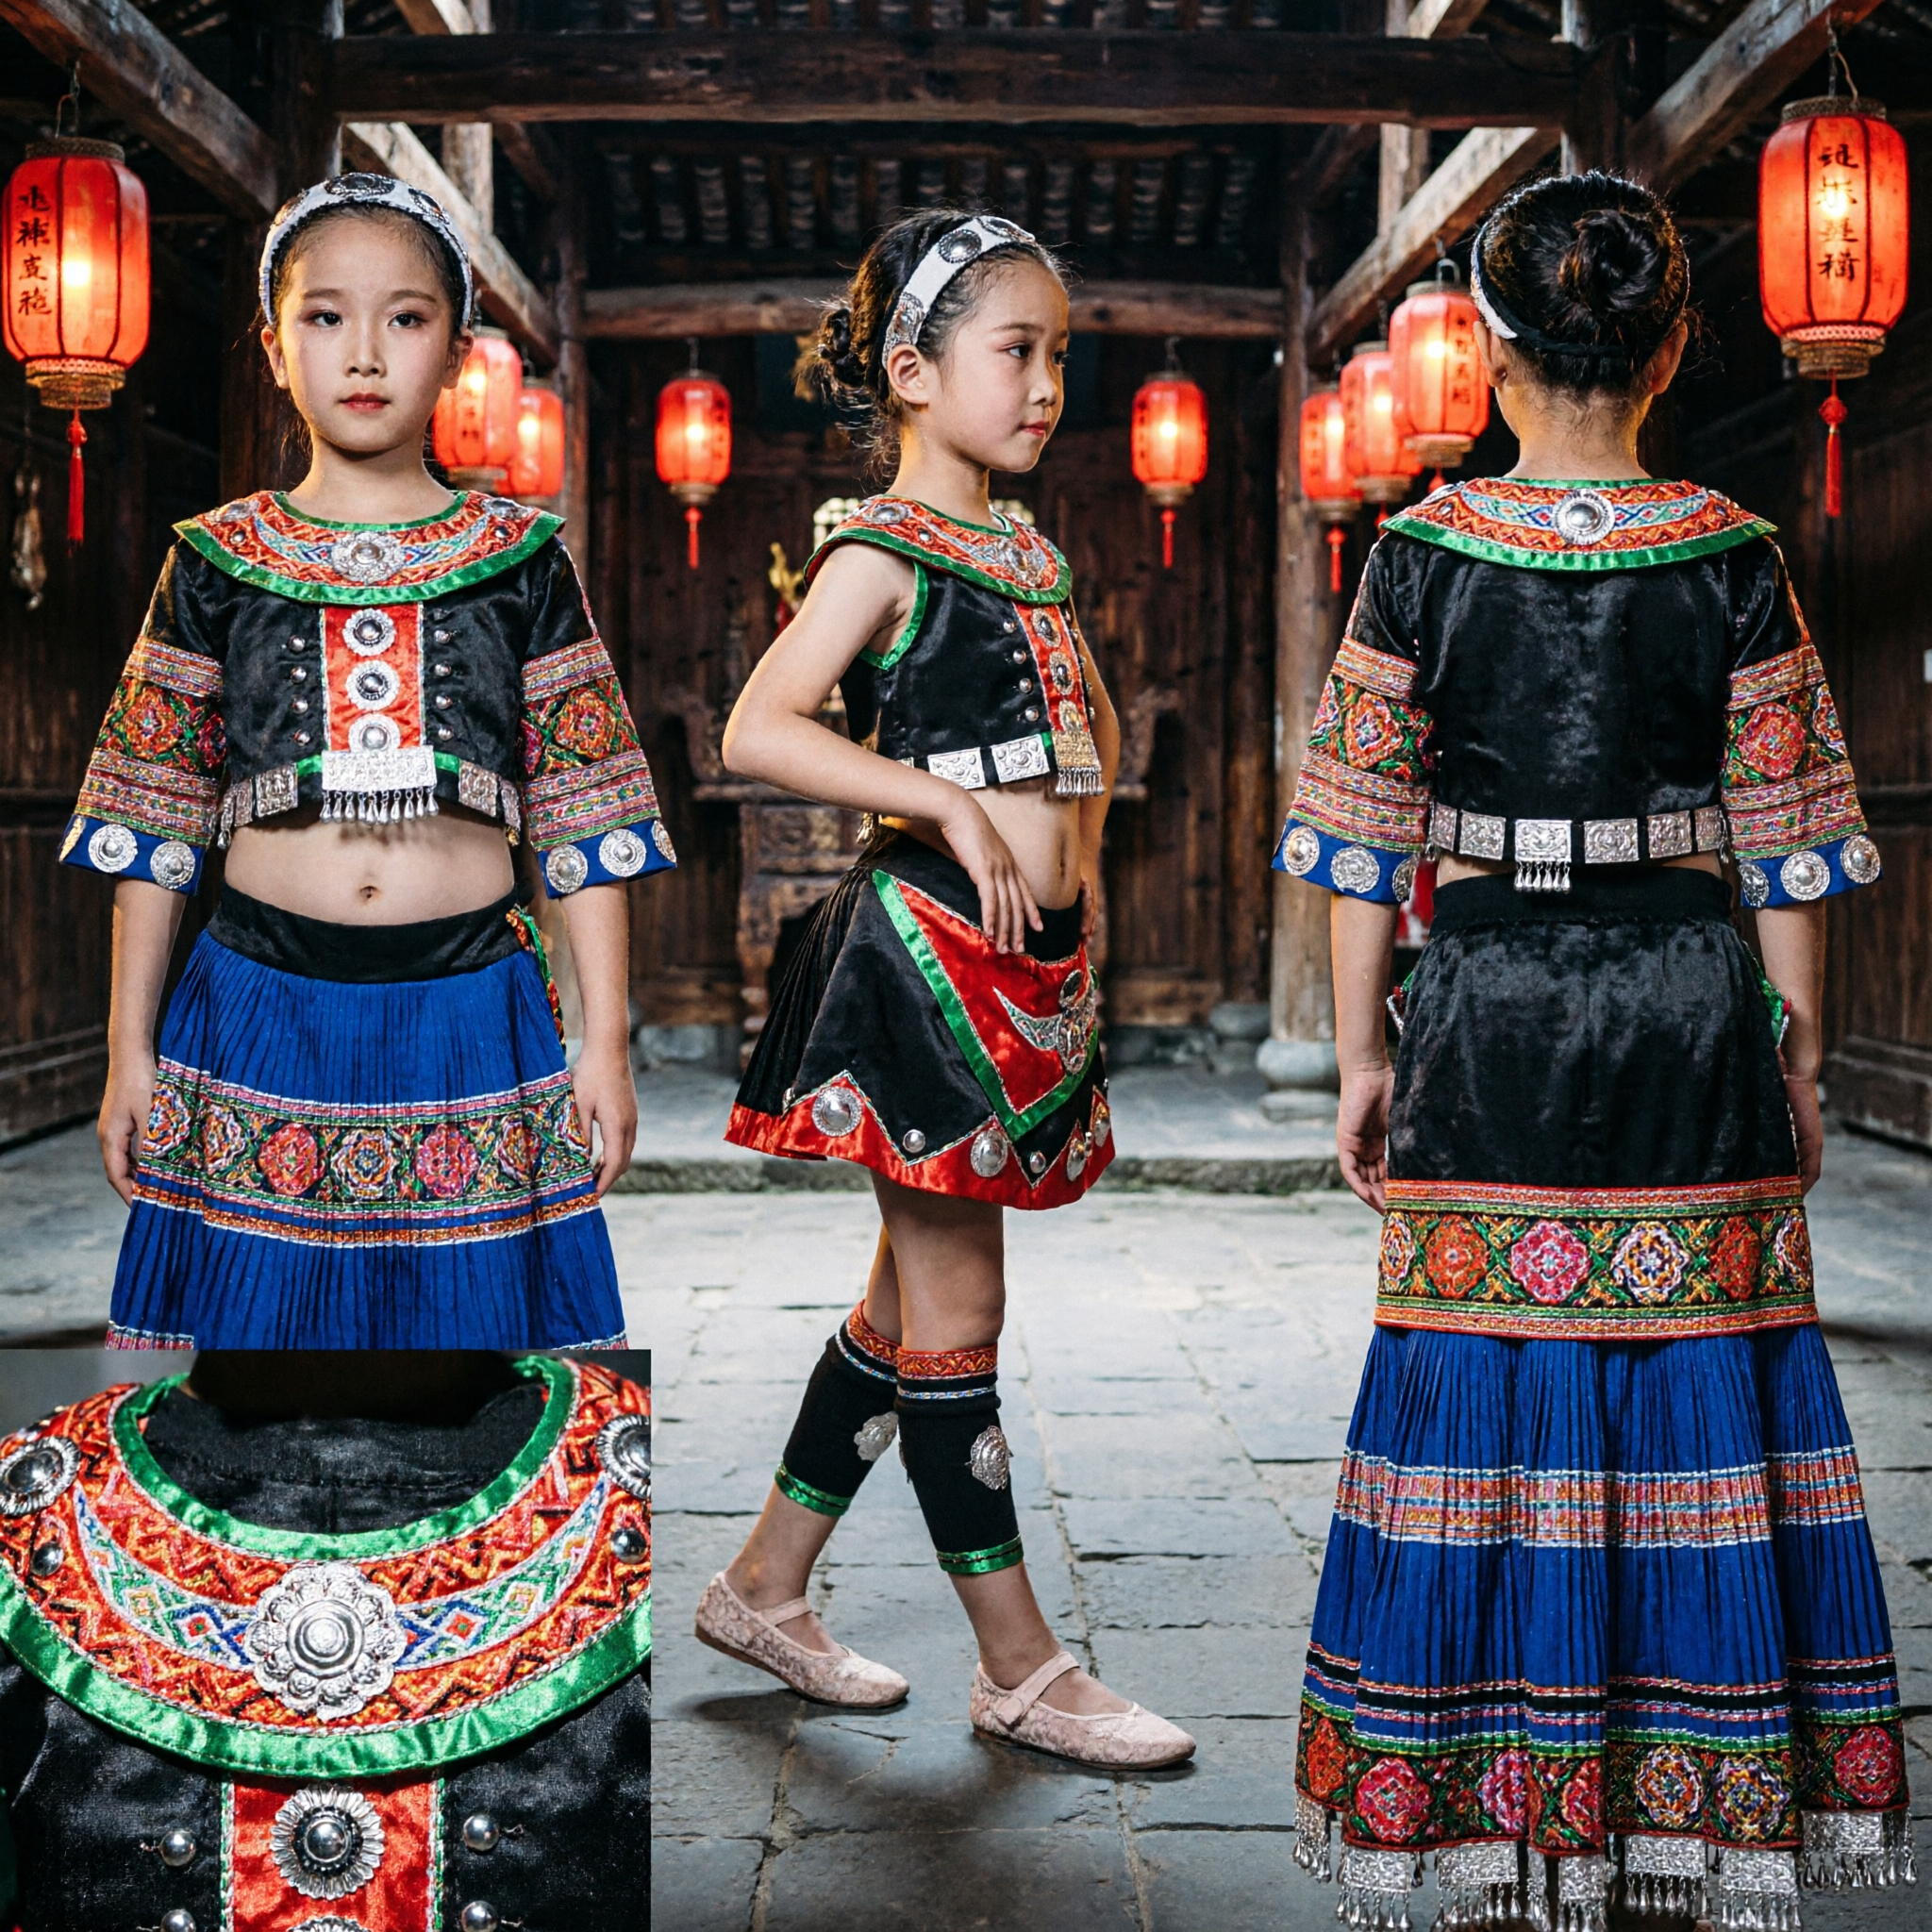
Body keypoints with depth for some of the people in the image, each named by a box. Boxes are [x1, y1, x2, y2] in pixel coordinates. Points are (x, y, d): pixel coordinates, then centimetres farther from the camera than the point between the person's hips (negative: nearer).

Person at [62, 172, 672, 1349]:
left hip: (471, 1009, 0)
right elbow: (153, 821, 7)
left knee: (470, 1309, 3)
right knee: (261, 1317, 5)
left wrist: (605, 1044, 1)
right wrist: (130, 1051, 6)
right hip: (262, 1009, 1)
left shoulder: (523, 558, 4)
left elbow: (588, 816, 4)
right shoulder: (218, 563, 4)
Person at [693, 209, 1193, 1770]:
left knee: (916, 1301, 15)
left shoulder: (1030, 555, 15)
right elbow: (758, 732, -19)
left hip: (1029, 965, 9)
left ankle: (766, 1587, 28)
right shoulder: (884, 552, -8)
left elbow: (1091, 717, 31)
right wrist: (954, 805, -21)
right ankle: (1020, 1666, 10)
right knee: (954, 1305, 1)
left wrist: (1079, 852, 15)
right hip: (928, 950, -9)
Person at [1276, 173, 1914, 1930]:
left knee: (1488, 1397, 7)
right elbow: (1785, 840, 0)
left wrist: (1359, 1053, 5)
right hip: (1691, 1014, 1)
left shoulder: (1424, 555, -4)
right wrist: (1798, 1057, 9)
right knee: (1701, 1398, 9)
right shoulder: (1732, 559, -2)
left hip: (1490, 1012, -1)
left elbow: (1370, 831, -2)